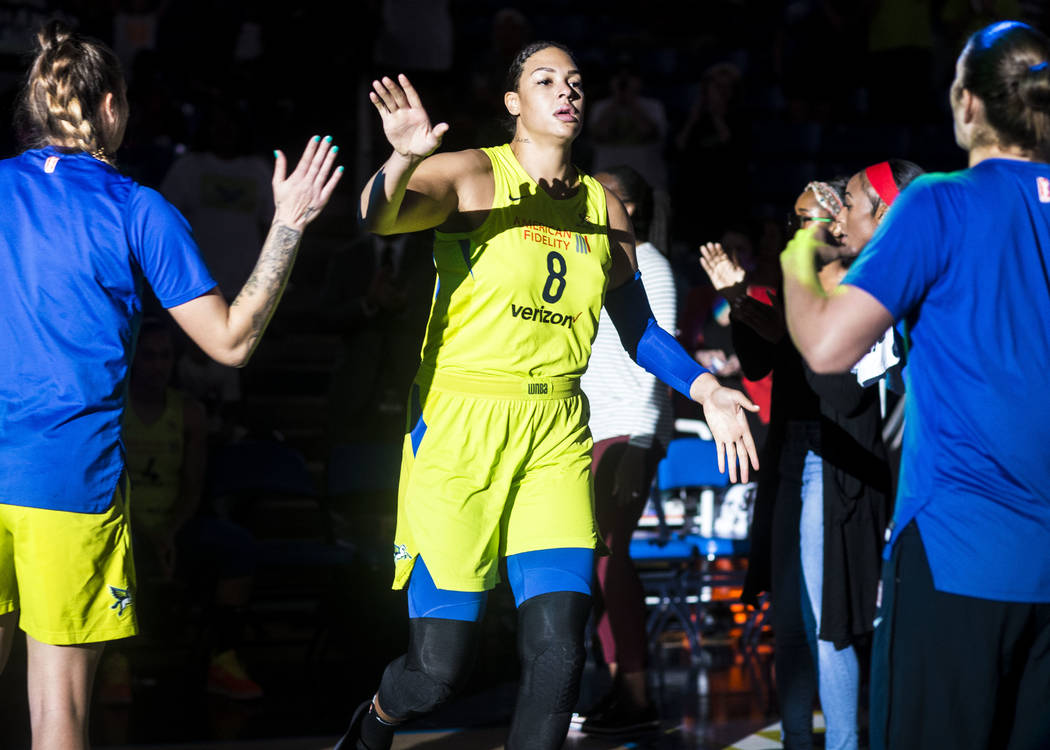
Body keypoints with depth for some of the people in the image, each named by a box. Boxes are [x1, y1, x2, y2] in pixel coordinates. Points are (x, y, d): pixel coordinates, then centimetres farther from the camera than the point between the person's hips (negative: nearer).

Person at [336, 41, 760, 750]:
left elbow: (639, 328, 20)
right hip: (459, 426, -4)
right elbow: (378, 216, -22)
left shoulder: (604, 206, 11)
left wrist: (705, 387, 6)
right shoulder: (472, 177, -3)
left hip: (557, 434, 4)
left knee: (559, 652, -8)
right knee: (440, 669, -2)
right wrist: (403, 159, -43)